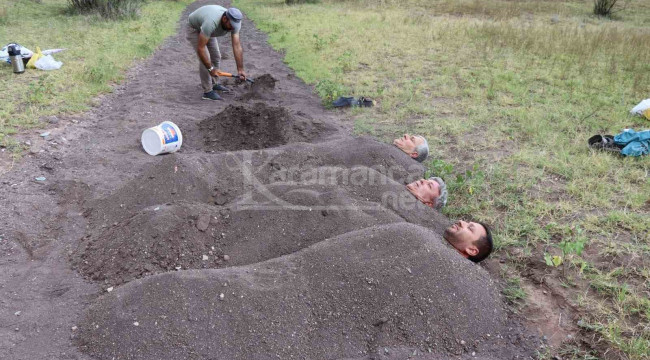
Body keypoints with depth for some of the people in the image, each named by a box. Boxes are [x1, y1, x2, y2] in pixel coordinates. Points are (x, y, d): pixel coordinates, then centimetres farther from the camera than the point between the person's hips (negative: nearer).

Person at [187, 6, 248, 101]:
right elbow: (200, 48, -39)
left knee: (216, 57, 8)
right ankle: (208, 91, -9)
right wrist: (210, 68, -33)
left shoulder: (234, 23, -25)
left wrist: (240, 69, -27)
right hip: (194, 29, -7)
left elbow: (237, 46, -24)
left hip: (207, 30, 7)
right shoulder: (211, 23, -44)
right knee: (205, 59, -17)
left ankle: (213, 84, 26)